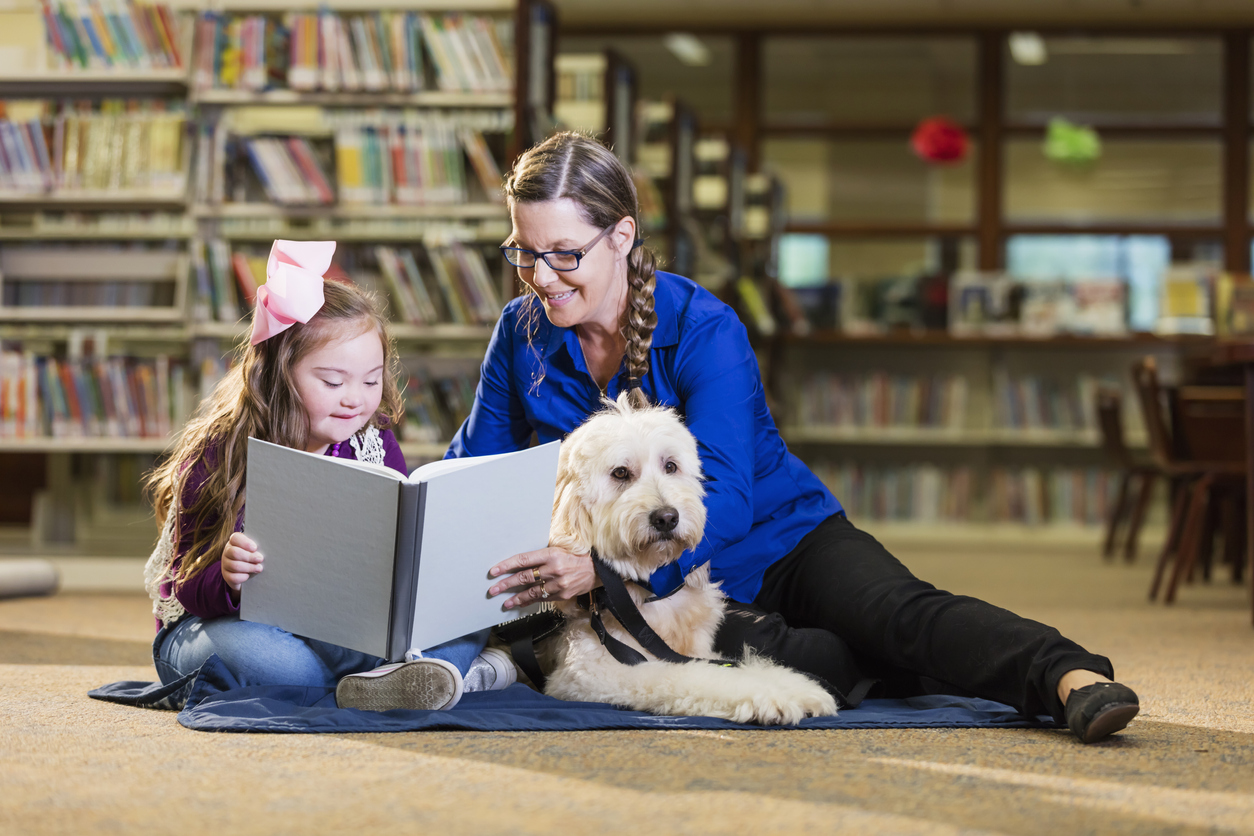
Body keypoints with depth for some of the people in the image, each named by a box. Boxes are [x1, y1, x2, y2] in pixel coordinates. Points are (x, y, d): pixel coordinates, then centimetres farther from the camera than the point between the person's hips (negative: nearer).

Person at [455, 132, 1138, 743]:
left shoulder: (704, 330, -17)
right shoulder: (522, 333, -3)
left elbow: (722, 499, -27)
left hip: (785, 542, -2)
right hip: (668, 587, 2)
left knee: (899, 611, -33)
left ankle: (1071, 678, -52)